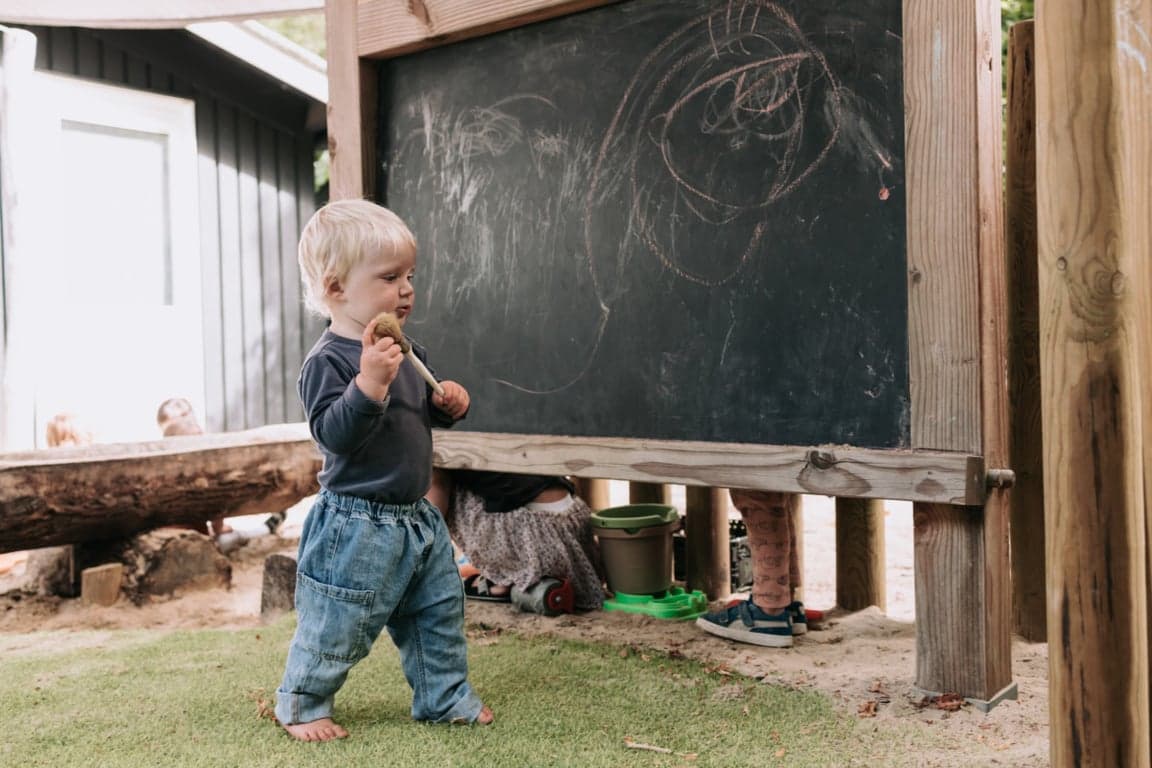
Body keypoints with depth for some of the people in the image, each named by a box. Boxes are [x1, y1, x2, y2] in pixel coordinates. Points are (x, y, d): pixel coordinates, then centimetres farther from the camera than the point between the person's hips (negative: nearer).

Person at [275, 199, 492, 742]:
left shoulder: (406, 353, 8)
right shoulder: (328, 360, -18)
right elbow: (332, 433, -29)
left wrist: (447, 404, -1)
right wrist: (368, 383, -41)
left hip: (417, 517, 8)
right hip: (356, 523, -8)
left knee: (440, 610, 16)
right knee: (335, 628, 5)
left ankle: (445, 696, 34)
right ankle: (301, 704, 28)